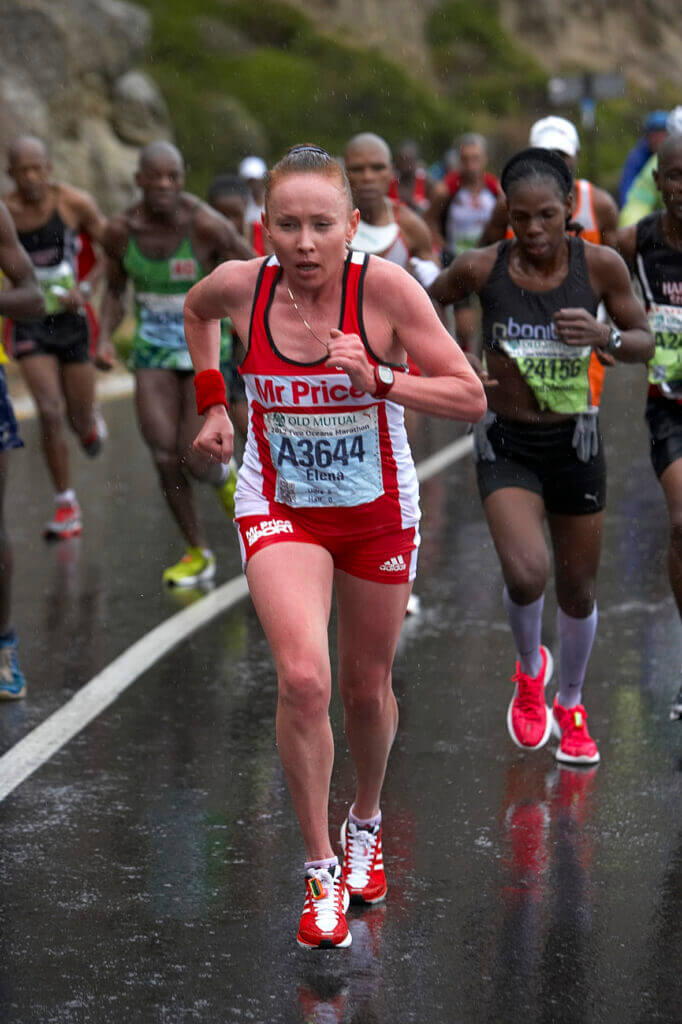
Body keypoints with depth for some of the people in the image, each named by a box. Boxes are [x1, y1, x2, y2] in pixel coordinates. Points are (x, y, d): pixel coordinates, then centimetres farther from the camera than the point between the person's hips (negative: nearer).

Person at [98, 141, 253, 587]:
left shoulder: (206, 225, -19)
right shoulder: (121, 231, -6)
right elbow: (115, 291, 9)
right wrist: (105, 338, -8)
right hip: (155, 349, 3)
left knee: (196, 459, -9)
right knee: (165, 456, -7)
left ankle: (225, 478, 31)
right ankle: (198, 553, 13)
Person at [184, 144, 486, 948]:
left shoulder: (384, 287, -21)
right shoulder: (240, 285, -14)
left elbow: (471, 400, -20)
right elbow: (194, 310, 13)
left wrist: (377, 379, -32)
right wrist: (212, 402, 7)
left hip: (377, 513, 0)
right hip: (279, 510, 0)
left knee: (366, 689, 14)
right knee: (302, 678, -21)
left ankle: (364, 824, 45)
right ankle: (321, 873, -5)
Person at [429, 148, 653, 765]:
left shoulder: (601, 265, -10)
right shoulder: (481, 268, -11)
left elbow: (644, 344, 0)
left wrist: (605, 337, -21)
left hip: (575, 442, 2)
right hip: (506, 444, -1)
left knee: (578, 590, 12)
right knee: (527, 575, -22)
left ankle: (571, 706, 39)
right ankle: (531, 670, 12)